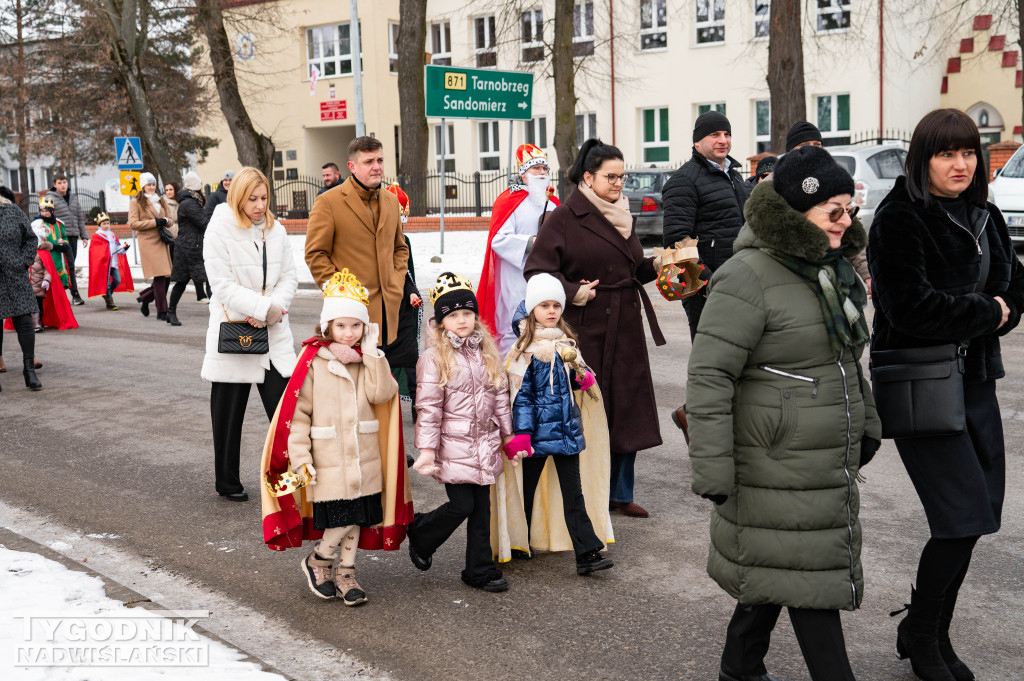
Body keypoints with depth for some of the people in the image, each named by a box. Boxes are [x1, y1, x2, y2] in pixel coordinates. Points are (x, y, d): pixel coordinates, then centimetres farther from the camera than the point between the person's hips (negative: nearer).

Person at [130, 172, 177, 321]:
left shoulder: (162, 201, 20)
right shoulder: (136, 202, 3)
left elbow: (171, 220, 19)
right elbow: (133, 223, -6)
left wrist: (165, 221, -5)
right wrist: (155, 222, -11)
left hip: (162, 240, 6)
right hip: (148, 242, -6)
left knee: (166, 276, 0)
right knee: (159, 276, -13)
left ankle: (145, 298, 25)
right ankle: (162, 312, -8)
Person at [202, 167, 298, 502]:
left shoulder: (276, 230, 9)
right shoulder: (219, 230, -7)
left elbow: (289, 277, 7)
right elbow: (223, 285, -15)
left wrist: (275, 309, -12)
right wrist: (264, 307, -20)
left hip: (274, 332, 4)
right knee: (228, 414, 8)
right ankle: (227, 483, 21)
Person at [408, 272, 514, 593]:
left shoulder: (487, 352, 9)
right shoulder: (435, 358, -8)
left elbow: (501, 395, 15)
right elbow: (428, 407, -10)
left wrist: (507, 433, 15)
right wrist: (427, 449, -14)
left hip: (485, 444, 5)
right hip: (454, 444, -5)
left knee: (481, 508, 9)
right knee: (462, 505, -6)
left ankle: (480, 570, 19)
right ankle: (420, 534, 21)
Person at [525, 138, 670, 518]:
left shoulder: (624, 216, 13)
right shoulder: (566, 218, -7)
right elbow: (536, 270, -10)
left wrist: (655, 265, 3)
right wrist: (572, 292, -21)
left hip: (626, 327, 6)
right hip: (585, 327, -6)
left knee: (627, 408, 7)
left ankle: (620, 493, 19)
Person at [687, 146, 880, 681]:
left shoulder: (832, 269, 10)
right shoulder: (749, 278, -18)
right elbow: (708, 377, -21)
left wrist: (866, 423, 24)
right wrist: (712, 471, -22)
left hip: (830, 464, 9)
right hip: (778, 470, -9)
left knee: (779, 571, 17)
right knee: (809, 578, -2)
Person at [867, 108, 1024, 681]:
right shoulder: (900, 220, -12)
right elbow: (911, 307, -21)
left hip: (976, 380, 8)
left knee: (975, 517, 8)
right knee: (964, 517, -10)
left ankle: (931, 633, 24)